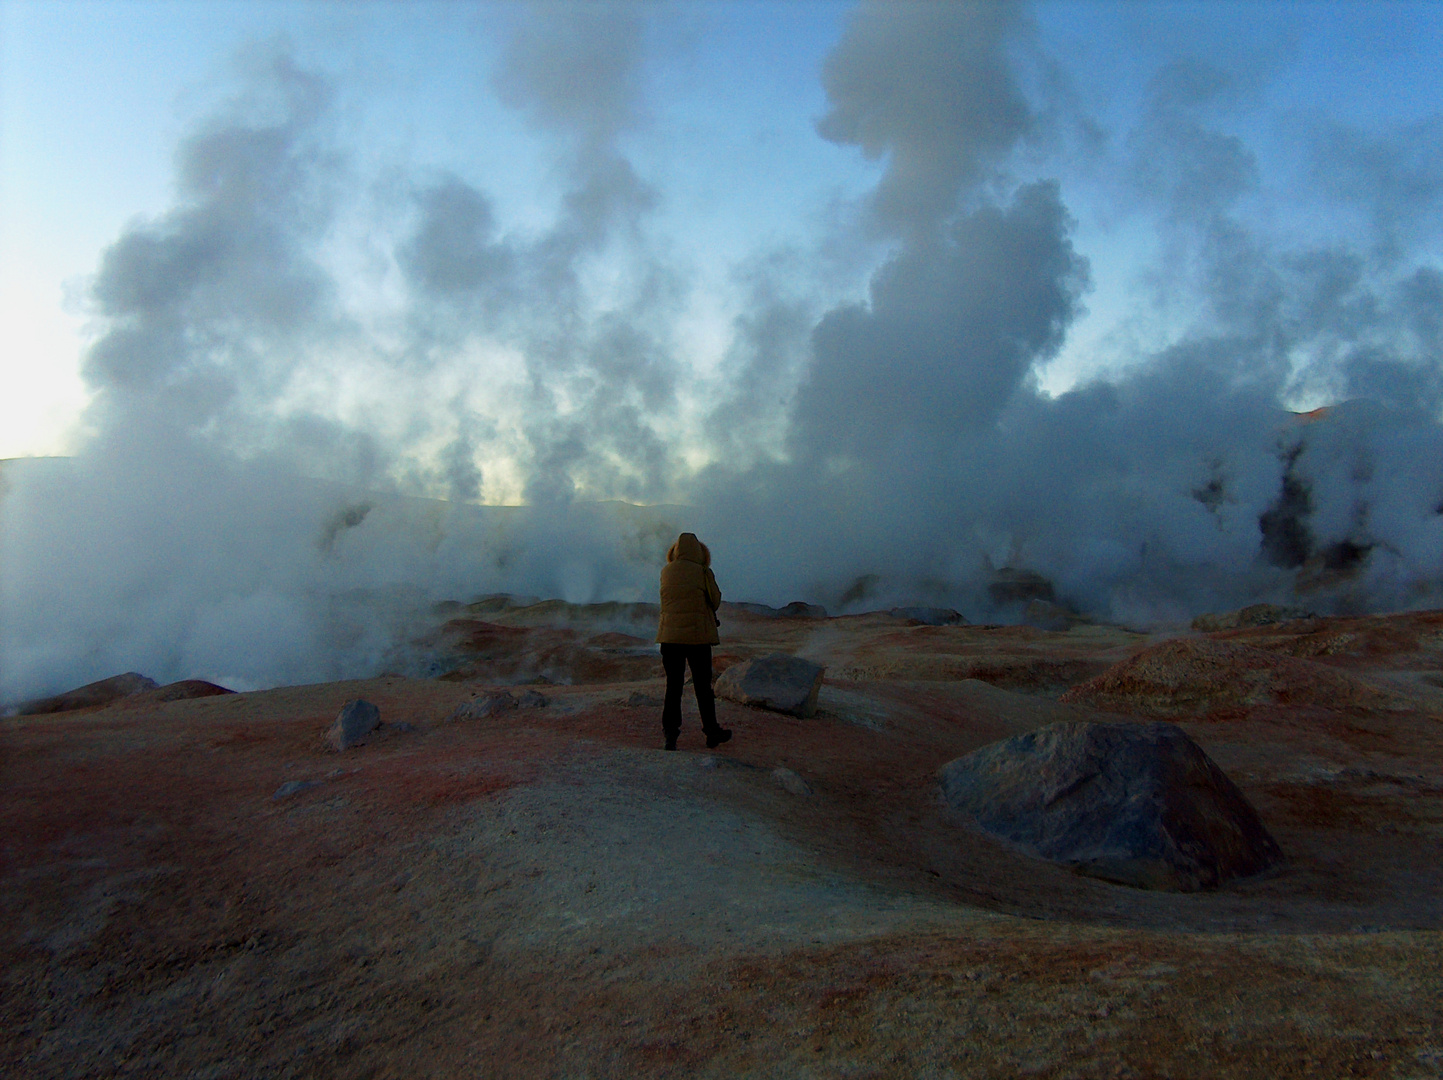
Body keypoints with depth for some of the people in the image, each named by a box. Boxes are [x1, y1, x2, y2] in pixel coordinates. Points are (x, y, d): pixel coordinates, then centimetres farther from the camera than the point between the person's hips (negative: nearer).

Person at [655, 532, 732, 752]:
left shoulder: (666, 572, 5)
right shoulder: (703, 572, -6)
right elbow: (715, 601, 1)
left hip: (669, 636, 3)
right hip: (698, 635, -3)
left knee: (673, 686, 7)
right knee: (703, 686, 8)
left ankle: (670, 733, 1)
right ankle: (712, 733, 18)